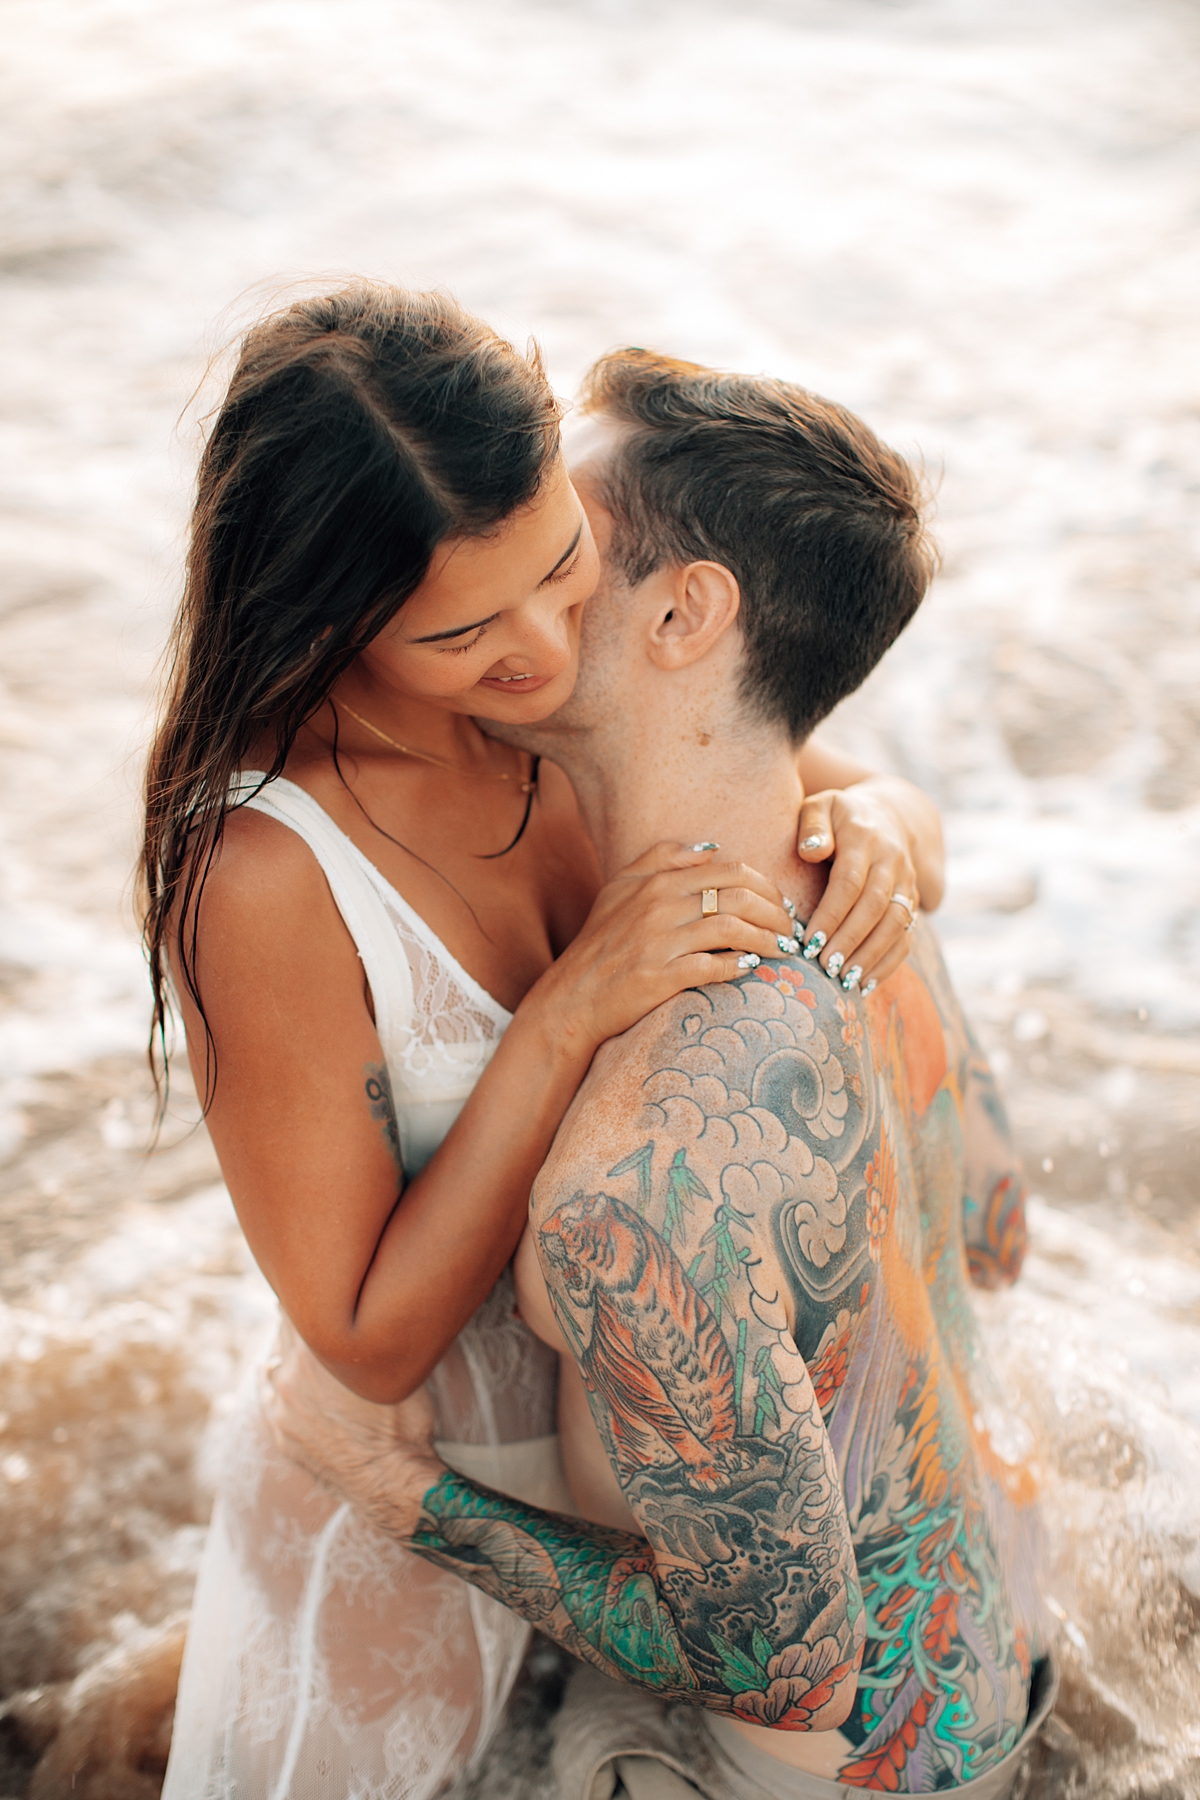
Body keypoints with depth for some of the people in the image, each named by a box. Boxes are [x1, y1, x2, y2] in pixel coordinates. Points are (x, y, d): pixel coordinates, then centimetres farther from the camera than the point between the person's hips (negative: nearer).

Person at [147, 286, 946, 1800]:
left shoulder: (579, 679, -16)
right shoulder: (262, 876, -33)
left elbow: (869, 793, 0)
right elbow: (371, 1340, -26)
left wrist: (878, 815, -24)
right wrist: (570, 1014, -35)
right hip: (407, 1523, -5)